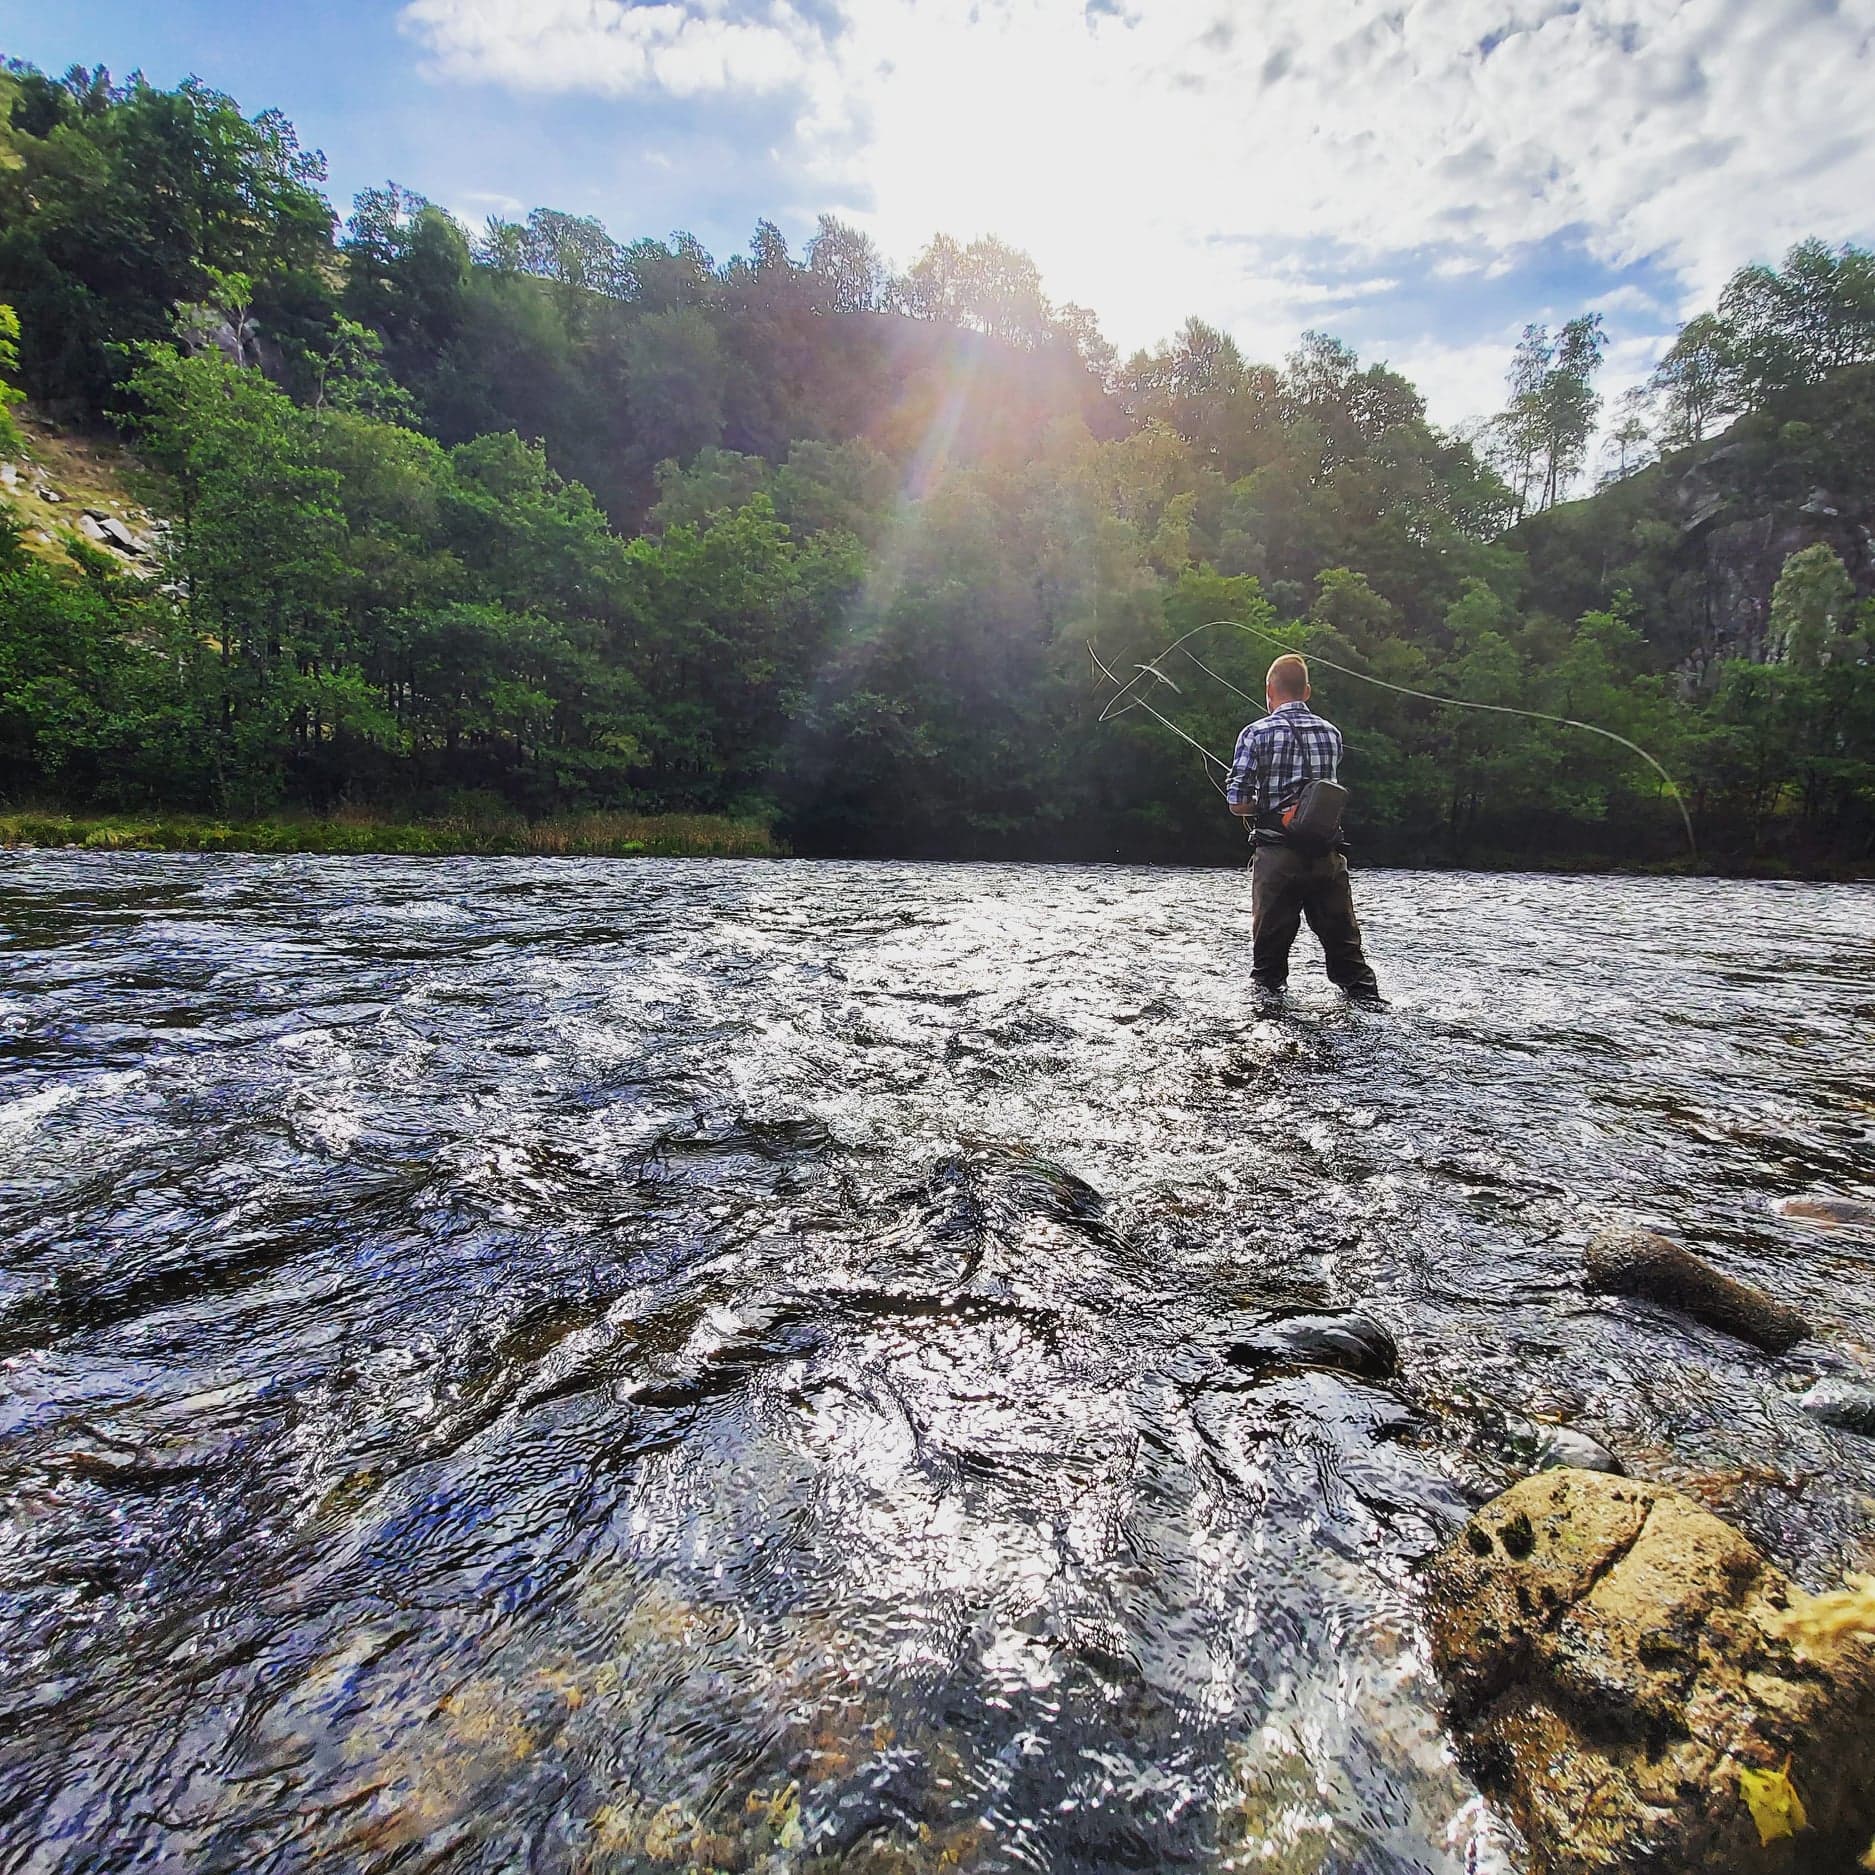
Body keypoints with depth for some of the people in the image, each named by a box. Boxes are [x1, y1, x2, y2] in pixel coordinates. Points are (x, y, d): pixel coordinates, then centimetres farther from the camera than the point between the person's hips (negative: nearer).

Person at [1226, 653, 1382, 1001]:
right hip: (1329, 855, 3)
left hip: (1277, 854, -3)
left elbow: (1237, 804, -7)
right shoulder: (1331, 733, 9)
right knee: (1346, 946, 8)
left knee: (1270, 948, 6)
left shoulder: (1257, 733, -4)